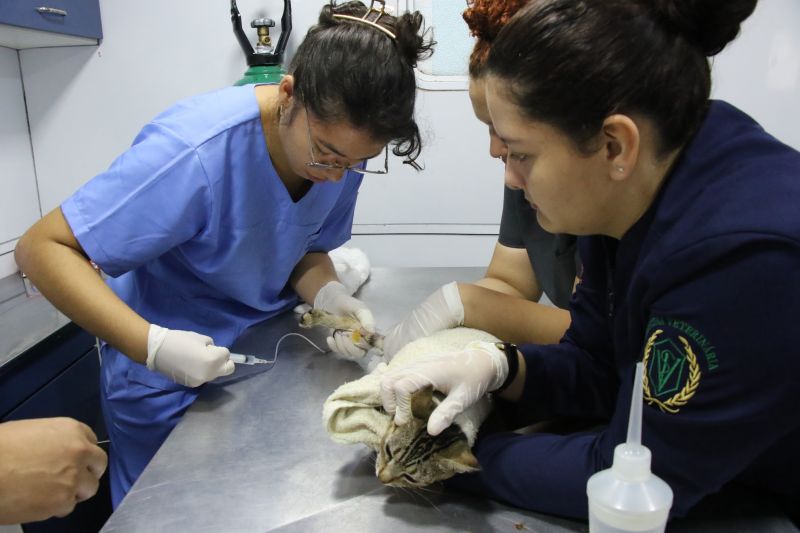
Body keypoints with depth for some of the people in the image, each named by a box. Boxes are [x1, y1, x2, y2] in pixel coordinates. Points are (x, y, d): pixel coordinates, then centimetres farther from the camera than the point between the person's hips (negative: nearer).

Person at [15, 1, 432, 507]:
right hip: (169, 387, -5)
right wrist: (151, 345, -37)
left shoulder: (342, 144, -14)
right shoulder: (197, 151, -34)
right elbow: (43, 247, -27)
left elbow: (307, 250, -1)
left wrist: (330, 294, -23)